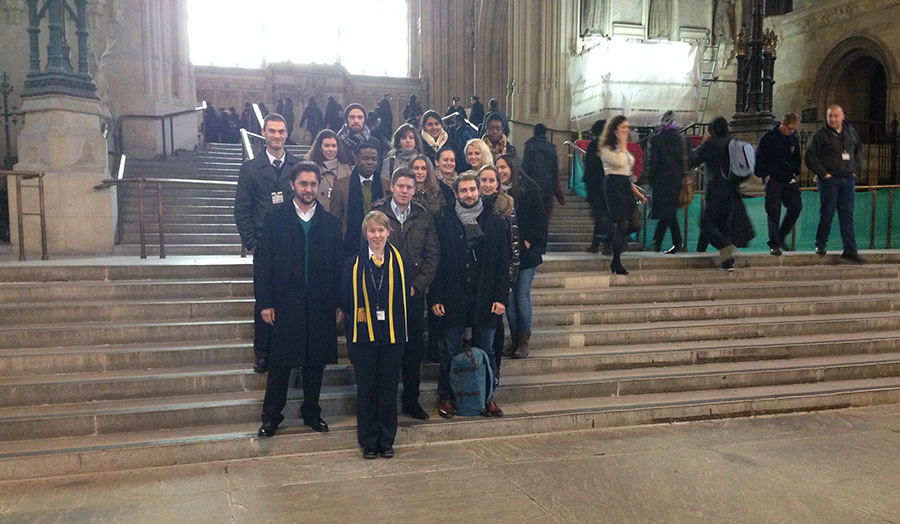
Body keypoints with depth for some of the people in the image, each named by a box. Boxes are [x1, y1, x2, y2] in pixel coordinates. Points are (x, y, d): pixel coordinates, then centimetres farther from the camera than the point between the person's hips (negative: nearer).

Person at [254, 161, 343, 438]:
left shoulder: (330, 223, 7)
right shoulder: (276, 219, 2)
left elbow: (337, 265, 6)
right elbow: (262, 262, -1)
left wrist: (338, 303, 1)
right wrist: (265, 303, -7)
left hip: (320, 305, 2)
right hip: (285, 304, -2)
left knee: (316, 362, 10)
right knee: (280, 363, 4)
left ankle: (311, 412, 26)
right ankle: (271, 416, 19)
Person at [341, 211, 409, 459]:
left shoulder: (398, 261, 3)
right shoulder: (354, 264, 0)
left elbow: (404, 297, 4)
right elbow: (347, 301, 2)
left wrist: (399, 330, -3)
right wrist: (350, 333, -3)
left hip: (392, 335, 1)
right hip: (364, 335, -1)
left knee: (388, 387, 9)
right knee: (366, 388, 7)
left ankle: (387, 440, 22)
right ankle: (368, 441, 20)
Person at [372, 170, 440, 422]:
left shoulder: (424, 218, 7)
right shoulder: (377, 214, -2)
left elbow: (433, 255, 4)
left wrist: (416, 286, -6)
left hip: (414, 295, 3)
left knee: (414, 350, 10)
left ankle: (411, 401, 24)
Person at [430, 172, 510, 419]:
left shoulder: (495, 222, 5)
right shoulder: (444, 223, 1)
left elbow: (503, 262, 4)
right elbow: (437, 262, -1)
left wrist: (501, 297, -2)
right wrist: (436, 298, -7)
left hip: (484, 298, 2)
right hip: (454, 298, -1)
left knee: (485, 350, 10)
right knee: (450, 351, 7)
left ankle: (487, 397, 23)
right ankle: (445, 397, 20)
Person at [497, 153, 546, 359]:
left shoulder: (529, 188, -3)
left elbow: (540, 217, -2)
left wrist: (529, 240, -9)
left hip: (525, 251, -3)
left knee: (522, 296, -2)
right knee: (508, 296, 5)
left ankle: (524, 340, 10)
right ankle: (514, 339, 16)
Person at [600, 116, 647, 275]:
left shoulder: (624, 149, 24)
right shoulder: (606, 148, -2)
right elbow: (619, 162, -20)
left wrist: (637, 192, 23)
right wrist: (622, 143, -8)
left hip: (626, 186, 8)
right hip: (614, 186, -8)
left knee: (627, 226, 1)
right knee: (622, 224, -15)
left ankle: (616, 262, 9)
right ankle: (616, 264, -8)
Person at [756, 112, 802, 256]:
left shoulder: (793, 138, 12)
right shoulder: (769, 138, -7)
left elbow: (797, 157, 25)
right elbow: (758, 158, -5)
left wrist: (795, 173, 13)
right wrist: (765, 175, -9)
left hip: (789, 180, 6)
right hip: (773, 180, -6)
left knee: (796, 207, -1)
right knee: (774, 212, -6)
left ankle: (781, 237, 15)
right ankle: (774, 245, -1)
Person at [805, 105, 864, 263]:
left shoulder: (850, 132, 12)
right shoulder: (820, 134, -4)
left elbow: (858, 149, 28)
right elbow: (810, 157, -6)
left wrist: (854, 168, 15)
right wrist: (823, 174, -11)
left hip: (848, 179, 4)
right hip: (829, 178, -4)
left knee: (847, 215, 1)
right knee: (827, 213, -4)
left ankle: (850, 250, 1)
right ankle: (820, 244, 14)